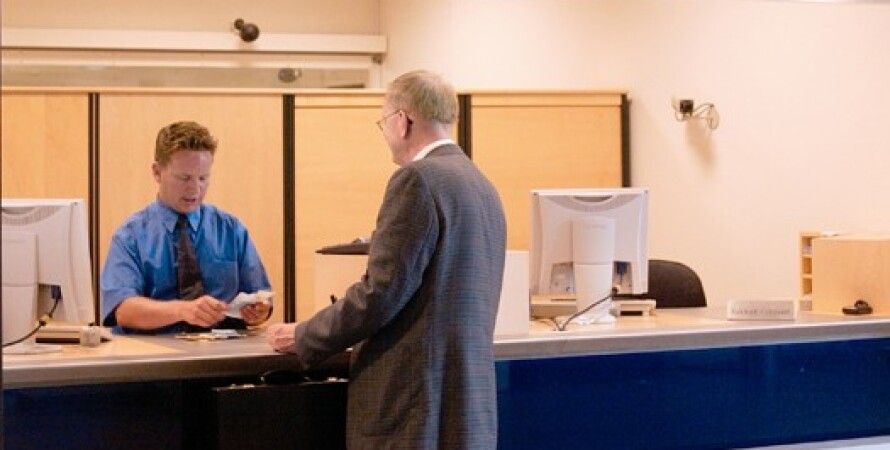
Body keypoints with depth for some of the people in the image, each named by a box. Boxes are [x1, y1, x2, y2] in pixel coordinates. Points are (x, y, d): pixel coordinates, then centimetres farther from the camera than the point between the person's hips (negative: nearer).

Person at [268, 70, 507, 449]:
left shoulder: (418, 179, -12)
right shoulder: (482, 186, 14)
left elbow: (382, 291, -16)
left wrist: (303, 338, -4)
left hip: (414, 399, -9)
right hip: (469, 396, 9)